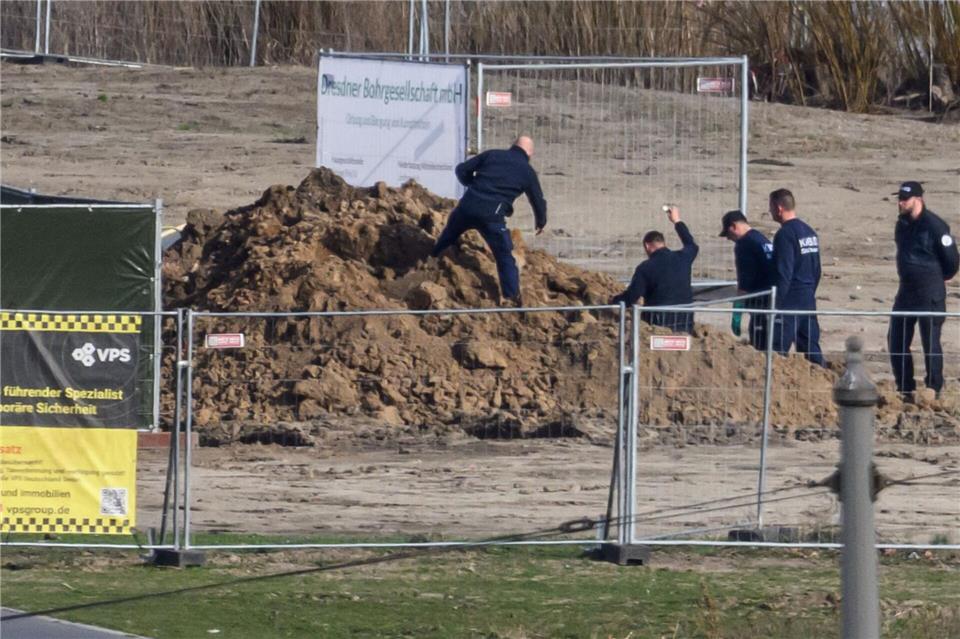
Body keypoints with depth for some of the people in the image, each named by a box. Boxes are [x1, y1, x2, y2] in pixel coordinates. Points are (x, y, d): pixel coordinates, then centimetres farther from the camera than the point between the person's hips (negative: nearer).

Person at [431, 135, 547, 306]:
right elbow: (538, 200, 21)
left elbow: (462, 170, 14)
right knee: (505, 257, 7)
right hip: (492, 215, -2)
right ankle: (510, 296, 0)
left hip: (467, 206, 2)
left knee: (445, 240, 26)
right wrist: (541, 223, 40)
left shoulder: (492, 155, 16)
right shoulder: (527, 171, 12)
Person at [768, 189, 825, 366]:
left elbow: (783, 273, -18)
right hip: (809, 299, 9)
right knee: (811, 346, 12)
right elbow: (817, 270, 19)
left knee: (778, 349, -7)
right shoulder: (809, 232, 13)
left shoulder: (785, 234, -14)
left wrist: (775, 303, -16)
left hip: (791, 298, -9)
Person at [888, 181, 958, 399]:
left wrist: (940, 278, 8)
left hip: (930, 294, -8)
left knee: (930, 343, -2)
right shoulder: (902, 224, 7)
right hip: (906, 290, 8)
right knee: (896, 340, 8)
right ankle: (905, 390, 18)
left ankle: (933, 390, 7)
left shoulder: (934, 226, -16)